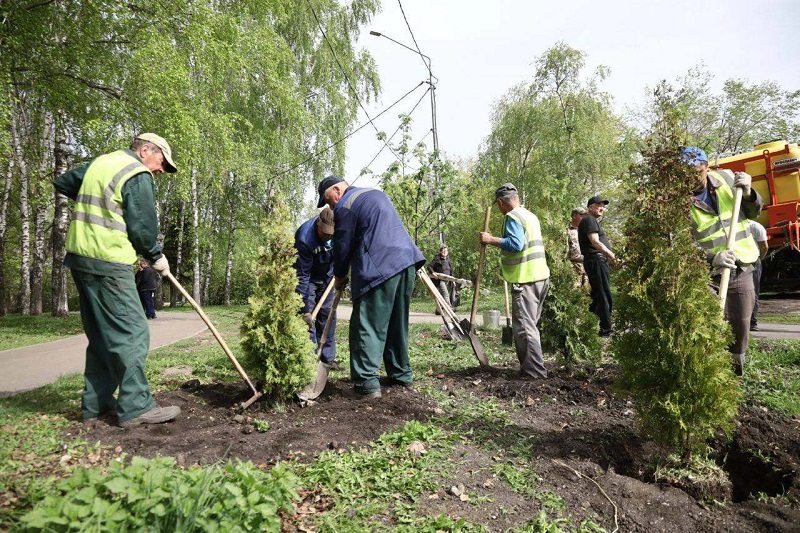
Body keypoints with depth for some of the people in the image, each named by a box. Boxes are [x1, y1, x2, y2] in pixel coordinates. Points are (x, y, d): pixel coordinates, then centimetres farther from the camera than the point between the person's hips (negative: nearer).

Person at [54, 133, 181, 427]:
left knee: (102, 334, 13)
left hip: (80, 257, 9)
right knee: (132, 332, -8)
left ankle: (96, 403, 18)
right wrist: (156, 257, 3)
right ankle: (136, 406, -6)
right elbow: (142, 227, -12)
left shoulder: (100, 162, 18)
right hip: (108, 263, -9)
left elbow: (62, 183, 29)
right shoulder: (138, 176, -9)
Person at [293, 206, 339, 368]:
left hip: (326, 277, 5)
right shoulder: (304, 238, -36)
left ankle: (328, 358, 12)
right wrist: (306, 308, -32)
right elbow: (302, 275, -32)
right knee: (308, 318, -13)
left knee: (328, 315, 4)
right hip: (308, 278, -5)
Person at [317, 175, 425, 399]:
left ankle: (367, 383, -7)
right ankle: (401, 374, 23)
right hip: (407, 261, 9)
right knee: (397, 323, 16)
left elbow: (343, 246, 1)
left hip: (380, 268, -8)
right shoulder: (377, 194, 24)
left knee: (367, 326, -4)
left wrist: (339, 275, 17)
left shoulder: (345, 206, -2)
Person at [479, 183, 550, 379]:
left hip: (525, 280, -10)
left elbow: (516, 244, -24)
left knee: (524, 326, -7)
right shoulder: (531, 216, 20)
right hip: (541, 277, 10)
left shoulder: (513, 217, -10)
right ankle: (533, 367, 25)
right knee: (530, 324, 17)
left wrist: (492, 240, -17)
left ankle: (534, 370, -6)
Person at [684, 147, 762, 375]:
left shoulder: (726, 178, 0)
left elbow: (754, 213, 12)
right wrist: (712, 258, -29)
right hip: (706, 273, -4)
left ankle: (736, 372, 33)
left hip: (741, 270, 4)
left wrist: (747, 193, -8)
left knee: (741, 327, 13)